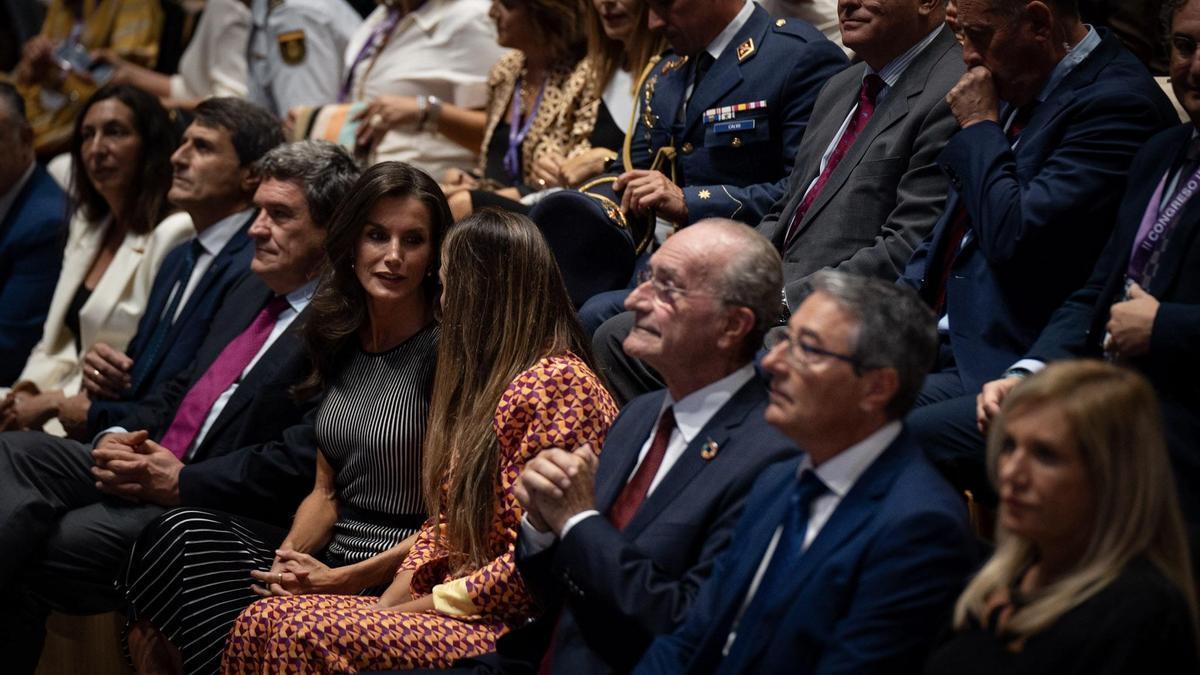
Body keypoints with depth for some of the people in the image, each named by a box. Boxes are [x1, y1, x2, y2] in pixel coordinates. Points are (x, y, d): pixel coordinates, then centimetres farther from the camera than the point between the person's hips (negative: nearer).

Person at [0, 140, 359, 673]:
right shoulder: (251, 292, 20)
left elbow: (301, 460, -20)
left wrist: (179, 482, -19)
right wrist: (118, 438, 3)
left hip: (216, 505, -9)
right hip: (151, 465, 9)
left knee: (49, 547, -26)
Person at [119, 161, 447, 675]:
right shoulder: (343, 346, 13)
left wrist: (345, 581, -16)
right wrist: (291, 556, -6)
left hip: (399, 580, -6)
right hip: (330, 560, 6)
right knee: (186, 531, -20)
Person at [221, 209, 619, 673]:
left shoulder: (558, 383, -13)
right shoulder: (486, 383, 20)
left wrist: (424, 605, -12)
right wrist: (388, 602, 4)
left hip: (512, 630, -9)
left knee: (311, 635, -26)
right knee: (261, 623, -8)